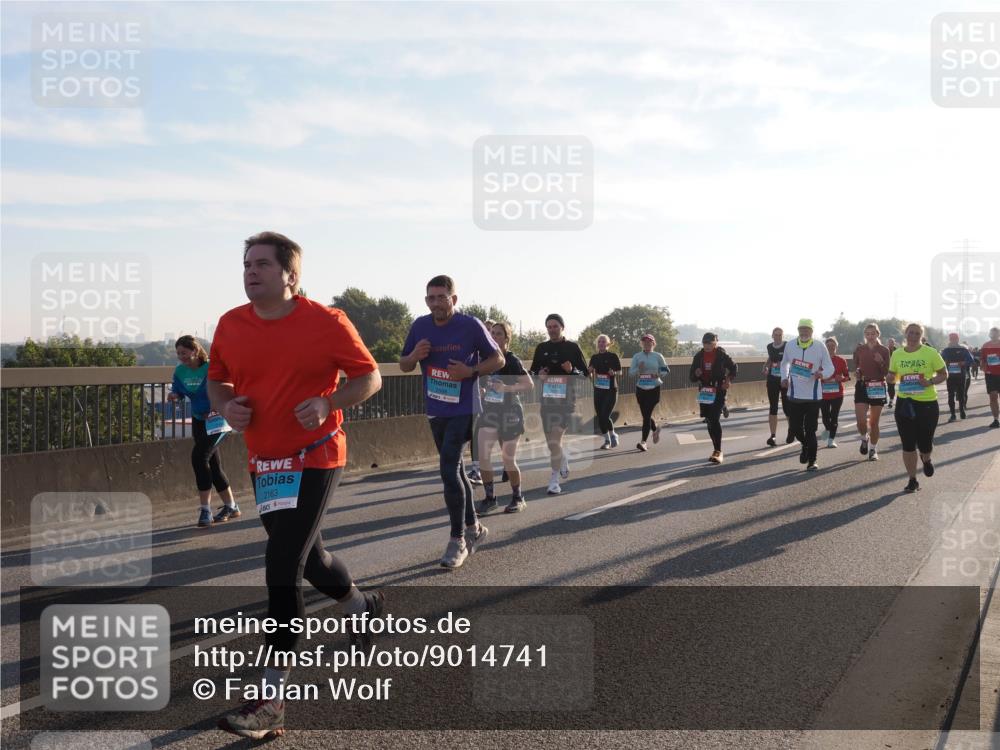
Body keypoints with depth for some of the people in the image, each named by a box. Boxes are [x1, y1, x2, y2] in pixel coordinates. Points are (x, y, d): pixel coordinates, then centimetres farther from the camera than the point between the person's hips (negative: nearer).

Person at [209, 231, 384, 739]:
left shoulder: (326, 322, -12)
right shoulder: (231, 325, 2)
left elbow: (369, 377, -5)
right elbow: (217, 380, 15)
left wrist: (327, 403, -22)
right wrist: (226, 406, -7)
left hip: (314, 458, -6)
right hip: (263, 461, 6)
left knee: (282, 570, -13)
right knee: (305, 555, 22)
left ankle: (271, 699, -4)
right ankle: (362, 606, 53)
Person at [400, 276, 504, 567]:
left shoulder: (471, 326, -11)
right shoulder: (420, 326, 1)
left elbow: (498, 359, -2)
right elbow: (404, 366, 10)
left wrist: (470, 371, -19)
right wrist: (414, 356, -13)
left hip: (462, 409, -6)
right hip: (436, 411, 6)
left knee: (448, 469, -15)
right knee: (454, 469, 15)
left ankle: (458, 540, -4)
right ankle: (474, 528, 33)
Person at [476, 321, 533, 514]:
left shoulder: (512, 360, -11)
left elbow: (529, 384, -14)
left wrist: (507, 387, -24)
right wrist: (481, 390, 2)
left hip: (510, 413, -4)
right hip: (489, 411, 5)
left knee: (508, 459, 3)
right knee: (483, 453, -11)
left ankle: (517, 498, 23)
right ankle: (490, 497, 1)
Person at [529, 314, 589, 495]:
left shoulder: (572, 347, 0)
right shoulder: (541, 348, 9)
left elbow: (585, 373, 4)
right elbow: (532, 371, 17)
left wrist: (572, 371, -16)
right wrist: (538, 375, -5)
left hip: (566, 398, -4)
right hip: (546, 397, 4)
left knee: (555, 438, -16)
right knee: (550, 440, 11)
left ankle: (554, 479, -9)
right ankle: (563, 459, 43)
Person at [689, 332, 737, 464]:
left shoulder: (721, 355, -4)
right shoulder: (699, 356, 5)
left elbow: (733, 367, 13)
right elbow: (691, 377, 9)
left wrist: (729, 380, -3)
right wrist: (696, 374, -13)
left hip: (718, 390, -5)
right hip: (704, 391, 5)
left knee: (714, 419, -16)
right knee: (709, 421, 9)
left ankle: (718, 452, -15)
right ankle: (716, 449, 22)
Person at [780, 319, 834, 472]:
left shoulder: (820, 347, -6)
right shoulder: (790, 345, 1)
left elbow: (830, 368, -2)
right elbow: (784, 363, 18)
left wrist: (822, 374, -23)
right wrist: (784, 377, 2)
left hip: (813, 395, -2)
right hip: (795, 394, 2)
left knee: (810, 430, -2)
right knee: (795, 428, 6)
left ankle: (812, 461, 13)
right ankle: (805, 446, 38)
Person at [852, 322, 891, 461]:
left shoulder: (884, 350, -1)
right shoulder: (859, 349, 3)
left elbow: (886, 372, -1)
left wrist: (881, 362, -20)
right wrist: (856, 372, -7)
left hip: (878, 387, -1)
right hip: (862, 386, 1)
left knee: (874, 422, 4)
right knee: (861, 421, -11)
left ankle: (873, 450, 19)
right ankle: (864, 439, 21)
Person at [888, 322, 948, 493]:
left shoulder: (931, 353, -4)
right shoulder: (897, 354, 4)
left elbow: (944, 374, 1)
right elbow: (892, 376, 15)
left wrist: (930, 382, -17)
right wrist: (894, 378, -9)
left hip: (927, 402, -2)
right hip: (905, 403, 2)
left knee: (925, 443, 2)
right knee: (908, 444, 2)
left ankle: (926, 459, 39)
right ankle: (912, 480, 14)